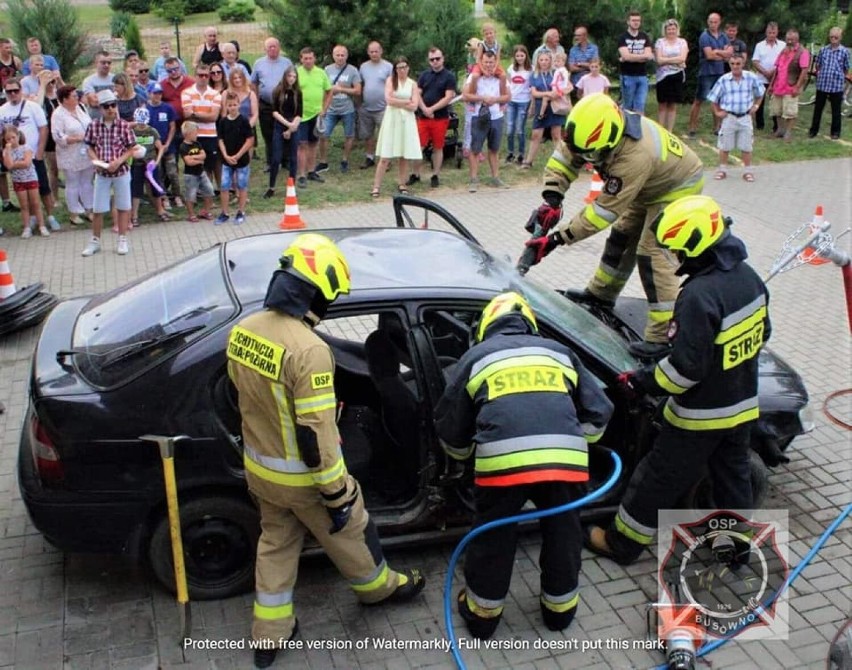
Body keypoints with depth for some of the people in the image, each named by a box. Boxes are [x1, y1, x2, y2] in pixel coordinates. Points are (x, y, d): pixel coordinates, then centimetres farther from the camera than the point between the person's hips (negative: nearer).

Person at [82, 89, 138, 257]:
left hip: (121, 172, -1)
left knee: (123, 207, 9)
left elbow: (131, 150, -4)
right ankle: (95, 241, 21)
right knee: (98, 209, 7)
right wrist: (96, 160, -14)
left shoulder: (124, 126, -8)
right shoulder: (93, 126, -4)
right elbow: (90, 148, 5)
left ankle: (122, 240, 21)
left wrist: (118, 162, -17)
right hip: (101, 173, 1)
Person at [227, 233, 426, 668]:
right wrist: (336, 494, -17)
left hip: (259, 468, 7)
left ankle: (269, 635, 33)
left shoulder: (243, 330, -6)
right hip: (301, 476, -6)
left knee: (275, 542, 23)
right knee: (349, 531, 20)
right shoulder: (308, 350, -31)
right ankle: (377, 587, 46)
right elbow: (316, 434, -28)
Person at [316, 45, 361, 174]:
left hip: (347, 110, -1)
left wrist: (340, 89, -13)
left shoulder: (353, 70, -3)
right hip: (330, 110, 1)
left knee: (349, 136, 9)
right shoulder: (327, 69, 4)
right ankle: (323, 163, 11)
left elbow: (357, 91, -7)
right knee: (323, 135, -2)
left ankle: (344, 161, 27)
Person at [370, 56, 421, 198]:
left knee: (405, 156, 4)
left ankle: (401, 184, 18)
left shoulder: (413, 84, 7)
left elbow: (414, 106, -3)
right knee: (385, 157, -6)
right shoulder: (390, 80, 3)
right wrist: (406, 101, -5)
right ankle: (376, 186, -3)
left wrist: (397, 102, -6)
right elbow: (388, 99, -10)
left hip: (407, 121, 2)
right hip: (391, 120, -2)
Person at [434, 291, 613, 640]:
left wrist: (465, 453, 45)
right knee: (562, 532, 24)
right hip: (565, 460, 2)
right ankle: (560, 607, 40)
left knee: (493, 538, 18)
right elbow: (599, 414, 25)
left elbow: (449, 428, 24)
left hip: (502, 461, -2)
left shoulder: (476, 356, 20)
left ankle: (482, 612, 33)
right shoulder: (559, 352, 26)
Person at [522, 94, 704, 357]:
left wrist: (556, 239, -34)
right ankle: (600, 295, 36)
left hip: (677, 188, -8)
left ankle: (663, 336, -14)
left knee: (652, 254, -16)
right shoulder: (598, 128, -22)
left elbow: (605, 210, -37)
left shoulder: (635, 156, -43)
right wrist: (552, 199, -25)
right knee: (622, 237, 16)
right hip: (648, 187, 8)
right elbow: (564, 158, -10)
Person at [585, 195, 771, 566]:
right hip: (743, 407, 8)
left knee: (660, 477, 8)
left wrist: (642, 381, -15)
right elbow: (761, 333, 11)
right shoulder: (749, 278, -2)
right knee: (733, 473, 24)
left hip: (700, 415, -8)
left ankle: (623, 542, 24)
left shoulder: (700, 294, -30)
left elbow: (686, 367, -28)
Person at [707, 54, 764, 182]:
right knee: (724, 146, 8)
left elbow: (760, 93, 12)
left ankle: (747, 171, 17)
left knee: (746, 147, 7)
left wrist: (756, 106, 5)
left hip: (745, 117, 0)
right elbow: (714, 98, 4)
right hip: (729, 117, 0)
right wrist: (717, 112, 0)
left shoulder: (751, 78, -5)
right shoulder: (724, 80, -7)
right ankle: (722, 169, 21)